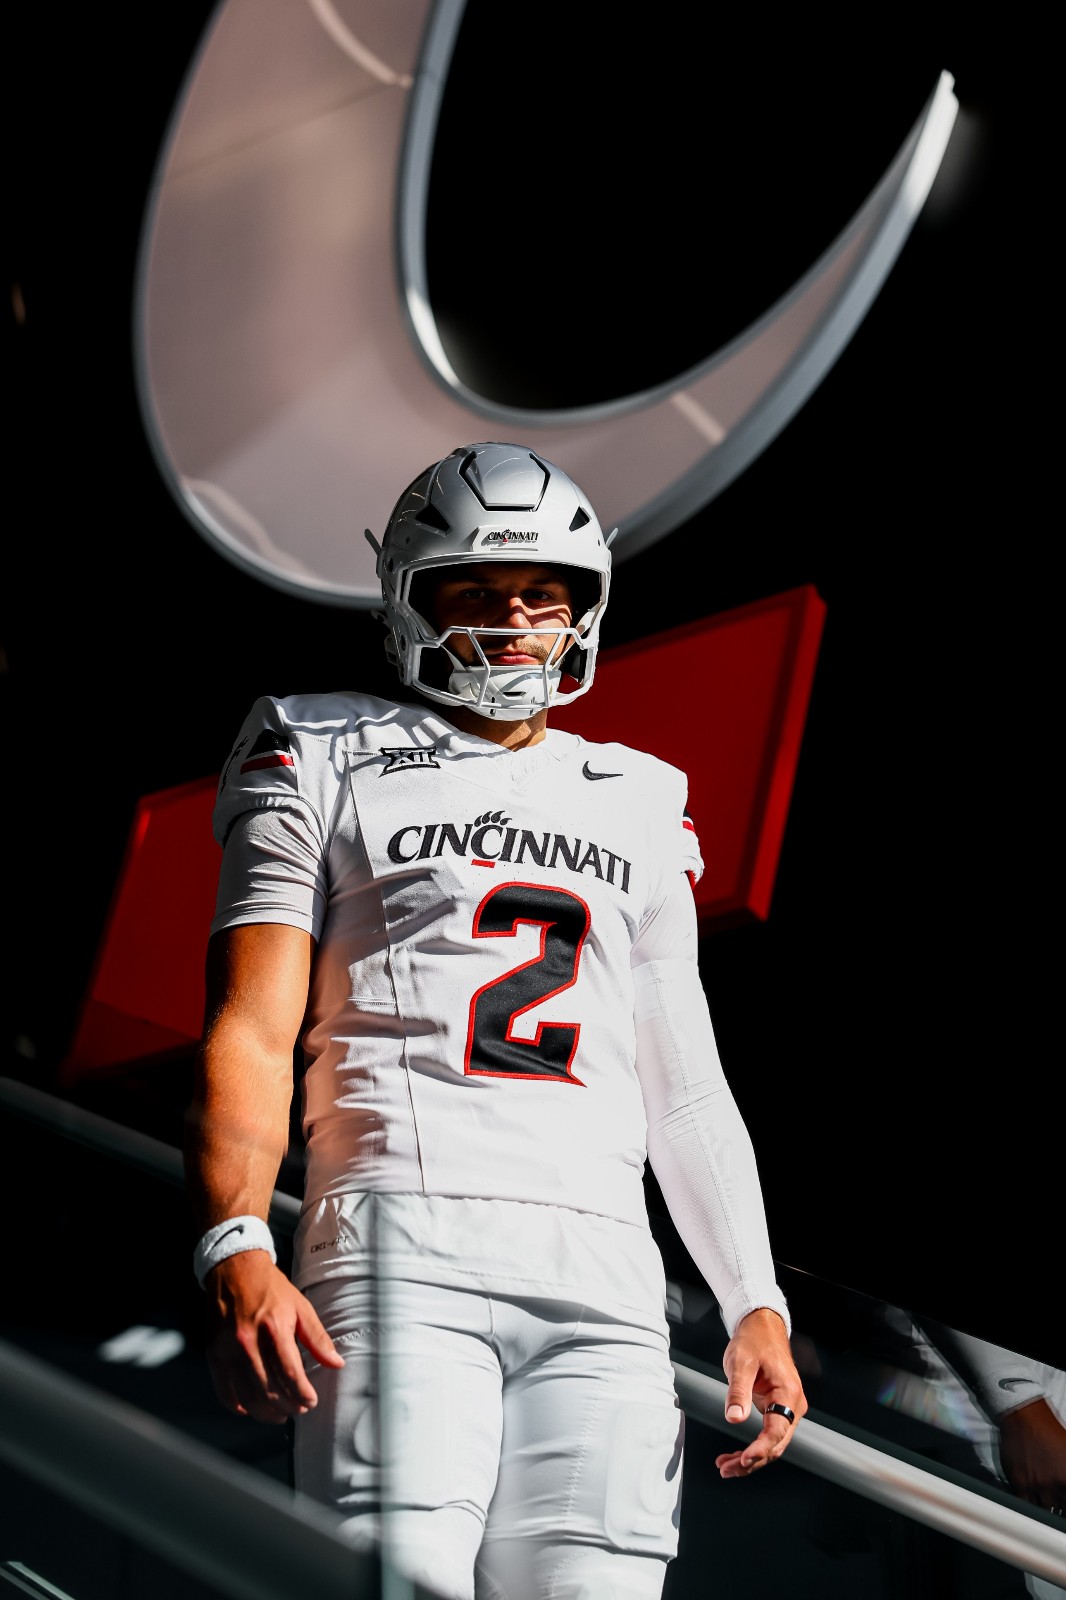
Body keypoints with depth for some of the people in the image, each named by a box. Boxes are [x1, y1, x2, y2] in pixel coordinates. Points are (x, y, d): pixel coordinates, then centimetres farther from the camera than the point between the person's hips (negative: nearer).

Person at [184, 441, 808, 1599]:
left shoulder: (639, 808, 23)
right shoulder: (333, 766, 11)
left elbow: (687, 1088, 22)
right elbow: (252, 1033, 1)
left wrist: (755, 1304, 12)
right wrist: (237, 1250, -15)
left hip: (603, 1266, 4)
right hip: (403, 1238, -3)